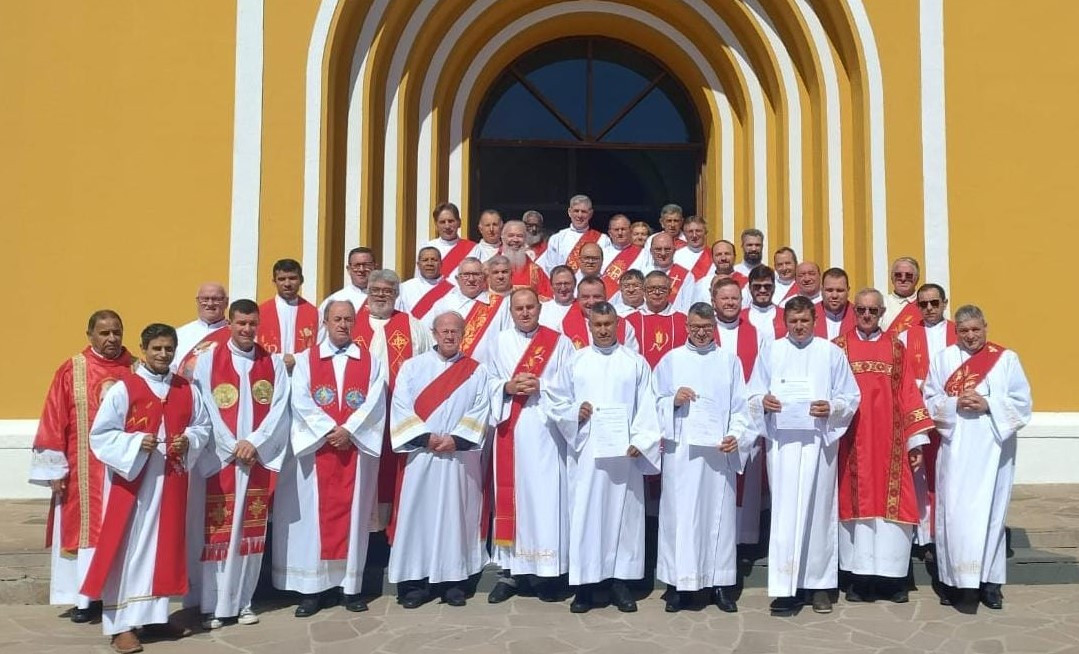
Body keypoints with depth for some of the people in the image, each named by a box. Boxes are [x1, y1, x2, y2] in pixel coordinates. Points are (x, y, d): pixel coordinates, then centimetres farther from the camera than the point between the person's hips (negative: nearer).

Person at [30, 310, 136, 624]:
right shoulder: (71, 371, -3)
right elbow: (54, 422, -3)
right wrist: (55, 469, -5)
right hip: (84, 471, -1)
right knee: (84, 527, 6)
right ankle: (86, 597, 16)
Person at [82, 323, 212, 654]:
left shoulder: (187, 390, 6)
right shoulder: (122, 389, -8)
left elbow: (203, 426, 11)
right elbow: (100, 435, -8)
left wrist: (188, 440, -9)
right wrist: (136, 442, -21)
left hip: (170, 480, 5)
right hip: (131, 481, -4)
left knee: (164, 545, 11)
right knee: (127, 549, 0)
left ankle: (155, 615, 24)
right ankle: (120, 624, 7)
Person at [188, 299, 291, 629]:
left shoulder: (274, 363, 6)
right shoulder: (208, 360, 0)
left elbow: (279, 409, -1)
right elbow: (205, 411, -5)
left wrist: (253, 443, -13)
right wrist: (233, 447, -12)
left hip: (260, 457, 2)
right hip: (218, 458, -2)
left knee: (250, 531, 8)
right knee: (215, 530, 1)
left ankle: (243, 600, 17)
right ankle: (212, 604, 10)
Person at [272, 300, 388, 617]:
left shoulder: (371, 361, 8)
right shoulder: (305, 360, 7)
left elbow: (374, 402, -3)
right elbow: (301, 402, -5)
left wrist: (348, 430, -15)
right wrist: (329, 431, -15)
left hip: (356, 448, 0)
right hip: (316, 448, 0)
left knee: (353, 513, 4)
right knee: (314, 515, 0)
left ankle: (351, 585, 11)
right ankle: (315, 586, 7)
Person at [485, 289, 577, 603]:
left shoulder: (559, 343, 3)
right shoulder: (501, 342, 12)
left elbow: (569, 386, 0)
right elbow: (491, 383, 10)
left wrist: (539, 386, -14)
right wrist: (508, 387, -9)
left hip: (544, 430, -2)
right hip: (510, 429, 3)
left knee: (545, 496, -4)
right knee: (511, 494, 4)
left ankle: (547, 570, 5)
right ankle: (510, 569, 12)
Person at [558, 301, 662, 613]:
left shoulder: (636, 362, 7)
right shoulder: (575, 362, 9)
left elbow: (647, 407, 0)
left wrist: (640, 441, -12)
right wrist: (575, 413, -13)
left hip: (624, 451, 0)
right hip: (586, 452, 0)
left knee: (623, 513, 4)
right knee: (585, 513, 0)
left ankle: (620, 581, 14)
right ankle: (585, 583, 8)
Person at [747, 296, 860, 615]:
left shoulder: (831, 353, 6)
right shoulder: (771, 352, 10)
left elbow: (851, 397, 6)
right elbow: (752, 395, 10)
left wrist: (832, 407, -14)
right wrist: (763, 401, -12)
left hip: (819, 441, 0)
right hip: (781, 441, 0)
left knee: (818, 510, 4)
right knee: (784, 511, -2)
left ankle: (819, 583, 16)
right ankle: (784, 587, 1)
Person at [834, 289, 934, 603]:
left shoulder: (896, 348, 10)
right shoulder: (839, 347, 5)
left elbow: (908, 393, 7)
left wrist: (917, 439, 3)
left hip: (889, 440, 1)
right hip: (852, 440, -1)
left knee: (892, 502, 0)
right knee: (855, 501, 1)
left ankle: (892, 577, 10)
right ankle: (859, 577, 9)